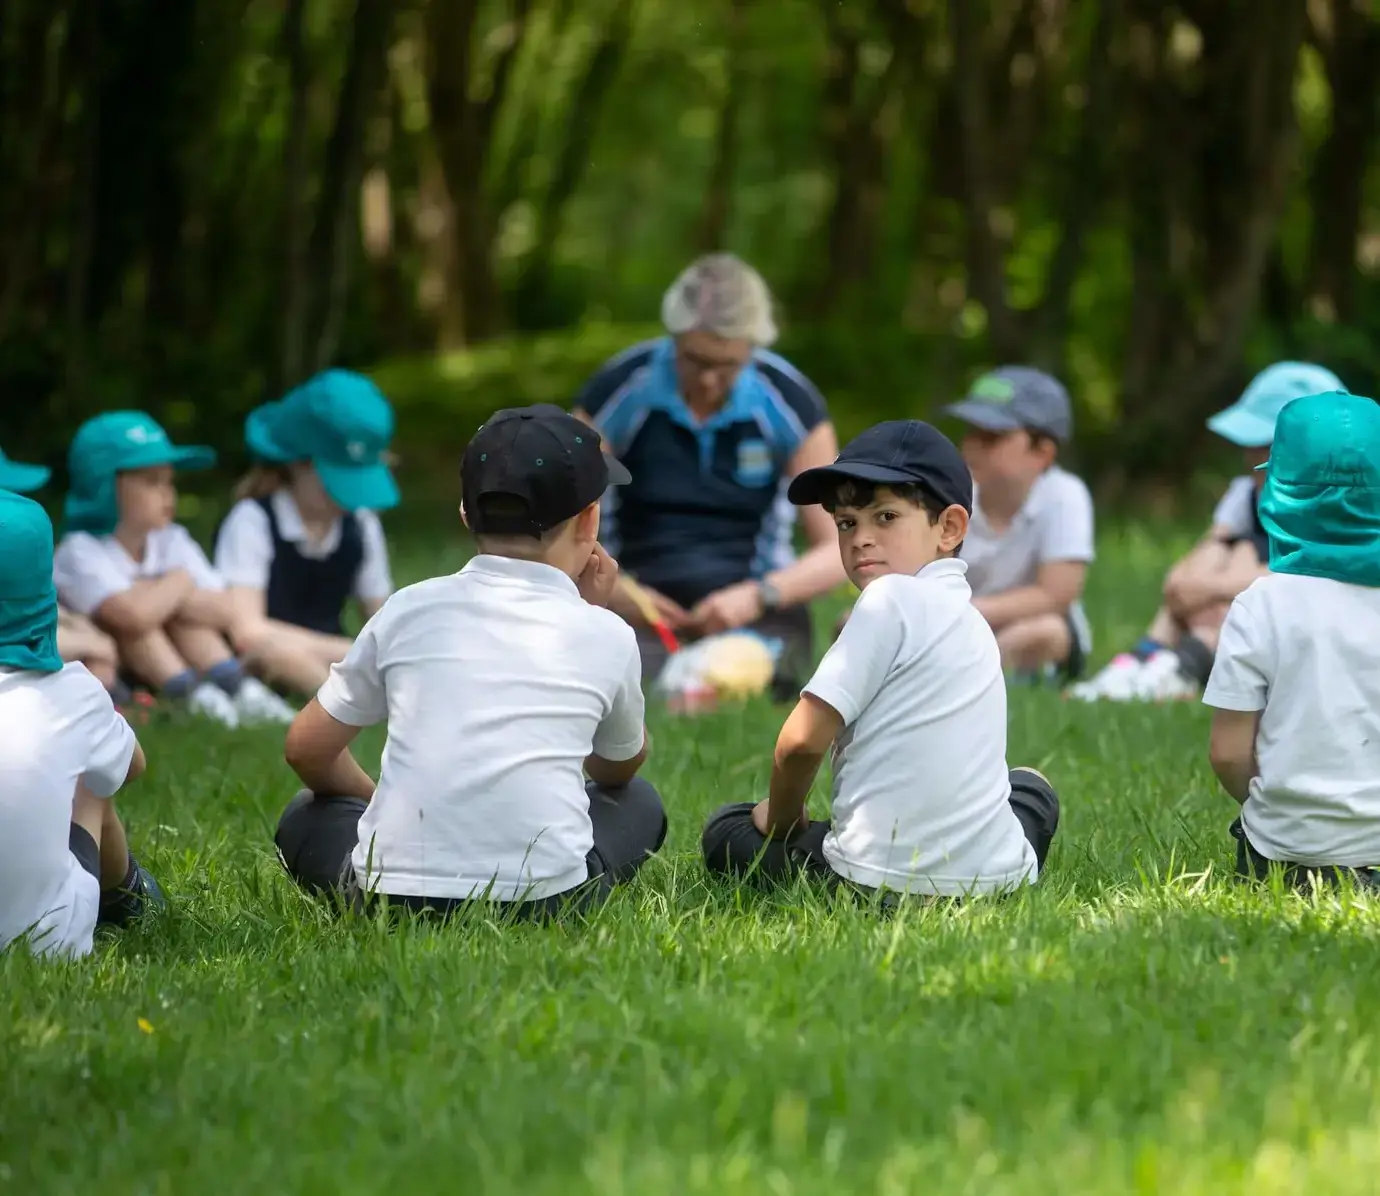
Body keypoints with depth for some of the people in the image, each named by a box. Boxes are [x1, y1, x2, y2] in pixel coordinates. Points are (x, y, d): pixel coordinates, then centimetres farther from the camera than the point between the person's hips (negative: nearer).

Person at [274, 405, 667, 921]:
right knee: (639, 803, 29)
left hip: (392, 905, 0)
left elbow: (308, 749, 13)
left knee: (306, 816, 30)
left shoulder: (409, 609, 7)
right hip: (545, 906, 0)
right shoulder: (604, 634, 4)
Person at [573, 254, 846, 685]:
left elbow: (837, 552, -4)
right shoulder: (623, 389, -4)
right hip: (646, 612, 0)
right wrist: (614, 592, -23)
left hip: (756, 613, 0)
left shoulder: (788, 399, -3)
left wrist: (758, 597, -23)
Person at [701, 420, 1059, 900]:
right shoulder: (969, 620, 15)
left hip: (880, 878, -7)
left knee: (725, 831, 18)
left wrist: (780, 817, 2)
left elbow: (804, 738, -14)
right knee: (1029, 787, 39)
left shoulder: (892, 598, -11)